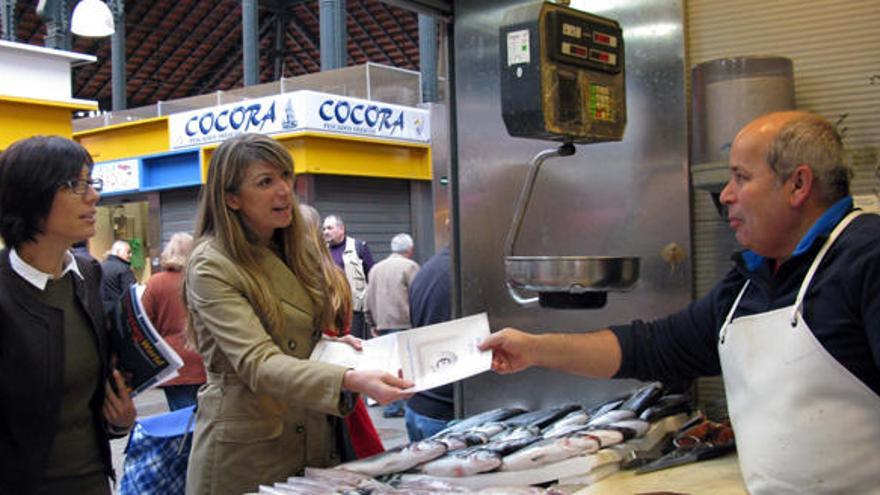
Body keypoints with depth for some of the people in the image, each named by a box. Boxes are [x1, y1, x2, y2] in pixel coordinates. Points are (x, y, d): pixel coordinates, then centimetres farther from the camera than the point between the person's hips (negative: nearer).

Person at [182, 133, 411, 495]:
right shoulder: (211, 267, -15)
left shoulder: (298, 251, 7)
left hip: (313, 447, 7)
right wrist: (352, 380, -40)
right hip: (244, 454, -6)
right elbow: (257, 363, -27)